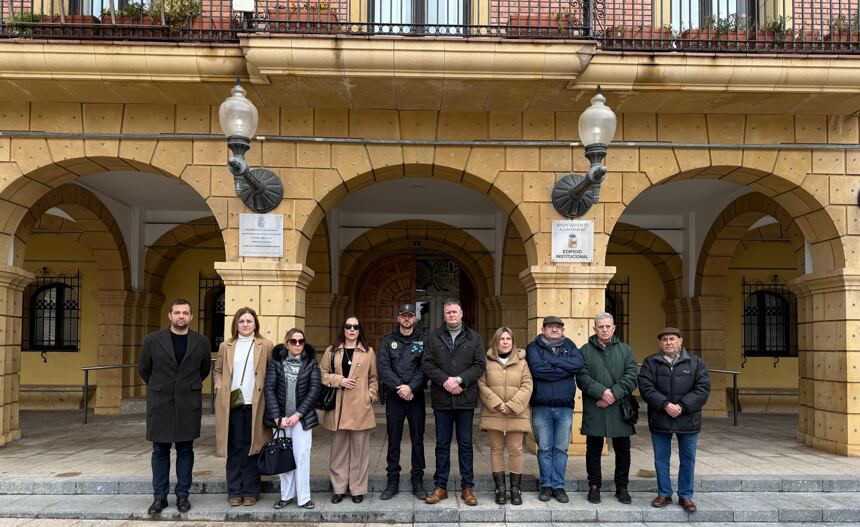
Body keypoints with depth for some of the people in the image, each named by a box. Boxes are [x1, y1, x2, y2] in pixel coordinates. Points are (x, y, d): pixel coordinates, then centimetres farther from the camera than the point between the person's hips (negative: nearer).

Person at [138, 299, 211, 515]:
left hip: (188, 404, 1)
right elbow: (143, 369, 11)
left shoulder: (201, 342, 2)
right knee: (160, 451, 6)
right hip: (160, 403, 0)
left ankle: (183, 495, 14)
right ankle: (159, 496, 15)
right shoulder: (152, 340, -1)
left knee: (185, 450, 6)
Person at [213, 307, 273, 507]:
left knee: (252, 447, 4)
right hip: (231, 405, 2)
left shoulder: (265, 345, 1)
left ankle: (250, 491, 14)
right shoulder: (226, 346, 9)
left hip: (255, 404, -2)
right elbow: (217, 370, 18)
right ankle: (234, 491, 15)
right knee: (234, 448, 6)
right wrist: (219, 387, 2)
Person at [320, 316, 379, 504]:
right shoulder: (331, 351, 8)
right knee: (338, 449, 7)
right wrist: (339, 380, -8)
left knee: (359, 449, 3)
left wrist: (371, 396, -3)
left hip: (360, 407, -1)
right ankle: (339, 488, 18)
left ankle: (357, 489, 13)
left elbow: (374, 378, 9)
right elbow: (322, 374, 6)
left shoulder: (368, 352, 7)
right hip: (337, 407, 1)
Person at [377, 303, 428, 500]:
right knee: (393, 440, 6)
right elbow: (382, 367, -4)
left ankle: (418, 482, 14)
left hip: (416, 396, 0)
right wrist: (399, 387, -15)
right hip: (394, 396, 1)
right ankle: (392, 482, 15)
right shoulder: (388, 340, 7)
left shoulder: (423, 340, 4)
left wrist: (411, 387, -17)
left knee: (418, 440, 5)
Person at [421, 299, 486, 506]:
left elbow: (480, 365, -2)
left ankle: (467, 487, 16)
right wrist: (445, 380, -16)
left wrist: (459, 379, -15)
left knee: (465, 444, 7)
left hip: (466, 399, 0)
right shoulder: (433, 338, 6)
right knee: (442, 444, 9)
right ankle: (440, 487, 18)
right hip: (441, 399, 1)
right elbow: (427, 364, -2)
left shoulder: (474, 338, 5)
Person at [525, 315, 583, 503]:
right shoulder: (534, 347, 3)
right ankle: (546, 485, 17)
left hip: (565, 407, 2)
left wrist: (552, 361, -12)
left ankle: (559, 485, 17)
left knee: (561, 448, 8)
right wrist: (565, 370, -10)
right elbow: (537, 368, -16)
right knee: (544, 448, 5)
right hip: (541, 406, -2)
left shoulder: (569, 345, 11)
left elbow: (578, 364, -10)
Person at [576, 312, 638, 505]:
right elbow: (582, 377, -6)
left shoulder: (625, 350, 8)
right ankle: (594, 486, 19)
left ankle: (622, 487, 24)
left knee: (623, 450, 9)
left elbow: (631, 377, -2)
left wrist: (614, 394, -15)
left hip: (620, 409, 2)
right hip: (594, 410, -1)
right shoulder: (586, 350, 4)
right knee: (594, 450, 7)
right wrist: (602, 392, -19)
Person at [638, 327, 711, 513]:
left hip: (687, 420, 0)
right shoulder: (650, 363, 2)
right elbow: (646, 387, -8)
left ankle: (685, 496, 22)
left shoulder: (695, 363, 2)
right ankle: (664, 494, 22)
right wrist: (665, 405, -19)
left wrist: (682, 406, -16)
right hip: (659, 420, 0)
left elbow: (703, 389, -6)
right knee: (661, 459, 9)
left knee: (688, 460, 8)